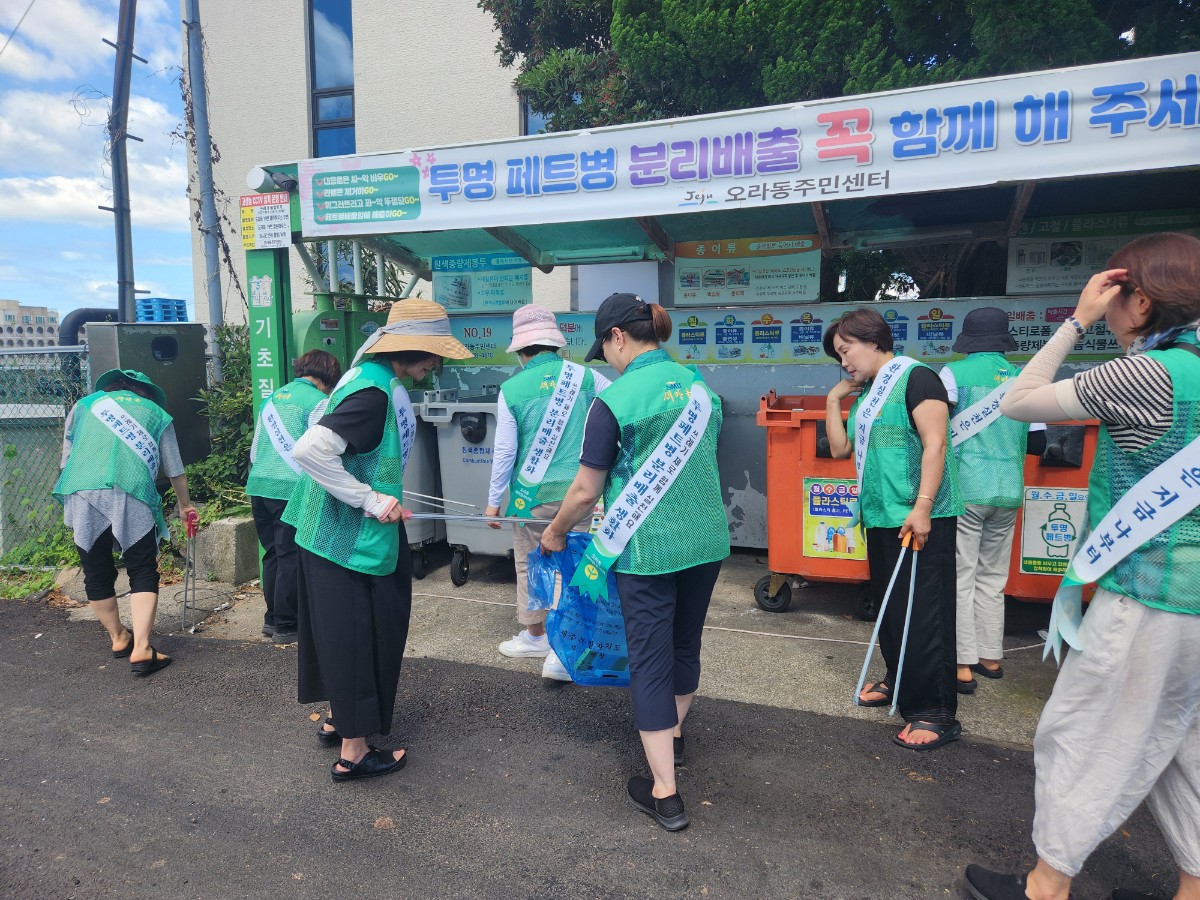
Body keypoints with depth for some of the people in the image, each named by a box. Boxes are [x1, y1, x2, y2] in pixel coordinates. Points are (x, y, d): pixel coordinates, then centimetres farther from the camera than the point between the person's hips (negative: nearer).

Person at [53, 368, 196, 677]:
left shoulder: (84, 405, 23)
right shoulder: (157, 414, 20)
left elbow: (66, 456, 23)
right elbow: (174, 469, 24)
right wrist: (185, 505, 38)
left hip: (81, 493, 2)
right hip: (131, 496, -2)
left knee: (97, 574, 15)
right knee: (143, 573, 3)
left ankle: (119, 638, 30)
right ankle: (141, 650, -7)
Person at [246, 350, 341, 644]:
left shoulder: (273, 398, 18)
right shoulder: (319, 402, -5)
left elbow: (255, 449, 21)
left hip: (258, 485, 7)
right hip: (291, 489, -7)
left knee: (272, 555, 16)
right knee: (290, 559, 2)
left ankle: (272, 618, 26)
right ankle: (285, 626, 10)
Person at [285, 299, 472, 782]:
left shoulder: (376, 380, 6)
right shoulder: (372, 393, -25)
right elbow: (309, 451, -32)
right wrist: (371, 500, -26)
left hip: (349, 533, 10)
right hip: (351, 540, -10)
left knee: (344, 633, 22)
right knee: (356, 637, 2)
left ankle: (339, 718, 40)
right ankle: (353, 751, 18)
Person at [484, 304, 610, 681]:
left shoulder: (511, 389, -7)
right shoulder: (585, 377, -4)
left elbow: (504, 451, -4)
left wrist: (493, 501, 6)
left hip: (533, 494, -1)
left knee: (530, 565, 18)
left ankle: (535, 635, 35)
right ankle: (562, 652, 7)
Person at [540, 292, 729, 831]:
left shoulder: (615, 399, -15)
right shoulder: (700, 387, 4)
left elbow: (586, 490, -10)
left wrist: (556, 533, 8)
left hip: (647, 549, -6)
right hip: (707, 540, 7)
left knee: (650, 660, 4)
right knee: (685, 641, 23)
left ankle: (665, 795, 12)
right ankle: (674, 734, 46)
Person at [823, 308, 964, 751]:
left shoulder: (915, 377, -9)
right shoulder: (867, 392, 16)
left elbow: (935, 444, -17)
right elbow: (840, 449, 18)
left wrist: (922, 506, -23)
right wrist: (834, 400, 12)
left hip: (919, 521, -9)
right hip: (882, 517, 9)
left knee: (923, 614, -5)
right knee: (888, 606, 18)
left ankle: (936, 712, 5)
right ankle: (899, 680, 35)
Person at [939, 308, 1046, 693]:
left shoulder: (954, 373, -4)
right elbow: (1037, 443, 11)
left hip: (964, 490, -4)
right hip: (1008, 492, 5)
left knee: (961, 577, -1)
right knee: (993, 577, 15)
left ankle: (963, 666, -1)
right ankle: (990, 657, 24)